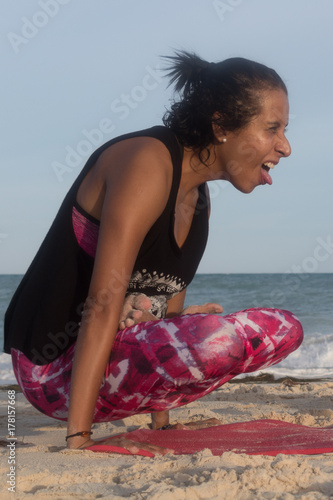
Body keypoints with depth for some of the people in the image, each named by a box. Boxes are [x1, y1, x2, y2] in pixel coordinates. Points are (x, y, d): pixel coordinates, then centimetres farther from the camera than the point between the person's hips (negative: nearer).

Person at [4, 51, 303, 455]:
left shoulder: (198, 198, 9)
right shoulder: (147, 162, -20)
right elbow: (104, 302, -27)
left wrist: (161, 421, 14)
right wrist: (78, 438, -30)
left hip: (123, 345, 9)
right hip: (53, 366, -9)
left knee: (284, 330, 9)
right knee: (217, 339, -34)